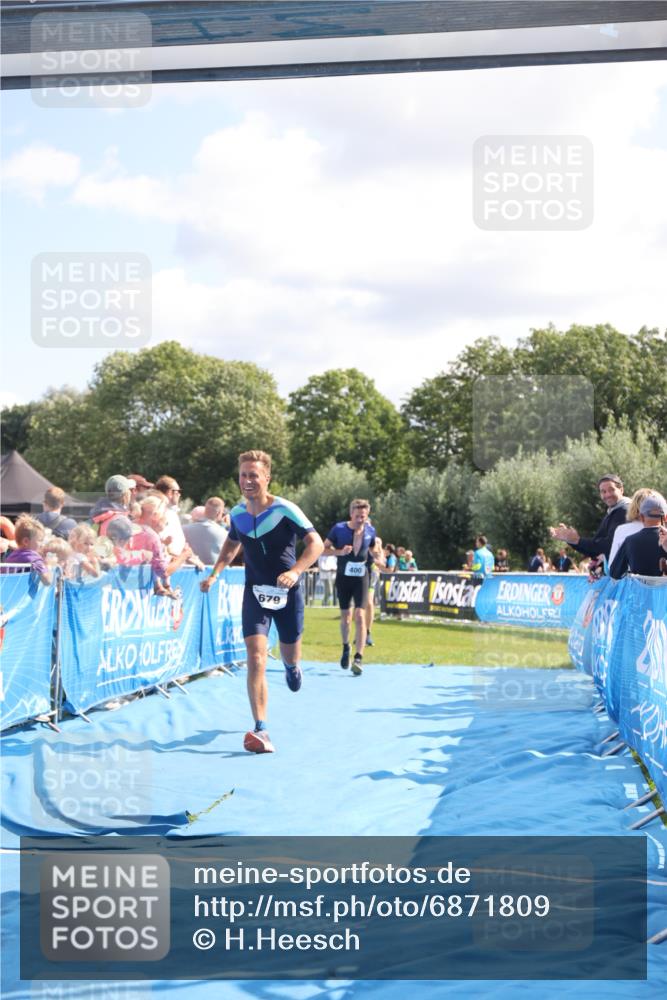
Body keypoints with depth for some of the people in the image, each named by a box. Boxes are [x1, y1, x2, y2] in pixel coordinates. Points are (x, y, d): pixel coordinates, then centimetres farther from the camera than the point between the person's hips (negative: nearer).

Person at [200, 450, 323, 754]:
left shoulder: (285, 510, -16)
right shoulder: (237, 513, -1)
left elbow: (316, 543, -19)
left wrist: (295, 571, -35)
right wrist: (214, 574, 5)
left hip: (287, 592, -2)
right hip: (255, 592, 2)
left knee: (289, 654, 17)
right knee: (256, 658, -16)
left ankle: (292, 666, 59)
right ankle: (260, 731, -22)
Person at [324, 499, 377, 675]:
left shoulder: (370, 531, -2)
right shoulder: (339, 528, -9)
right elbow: (324, 548, -4)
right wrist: (340, 552, -21)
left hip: (361, 578, 0)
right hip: (343, 577, 0)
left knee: (360, 616, -13)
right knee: (345, 618, 10)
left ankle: (358, 658, -15)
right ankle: (346, 648, 36)